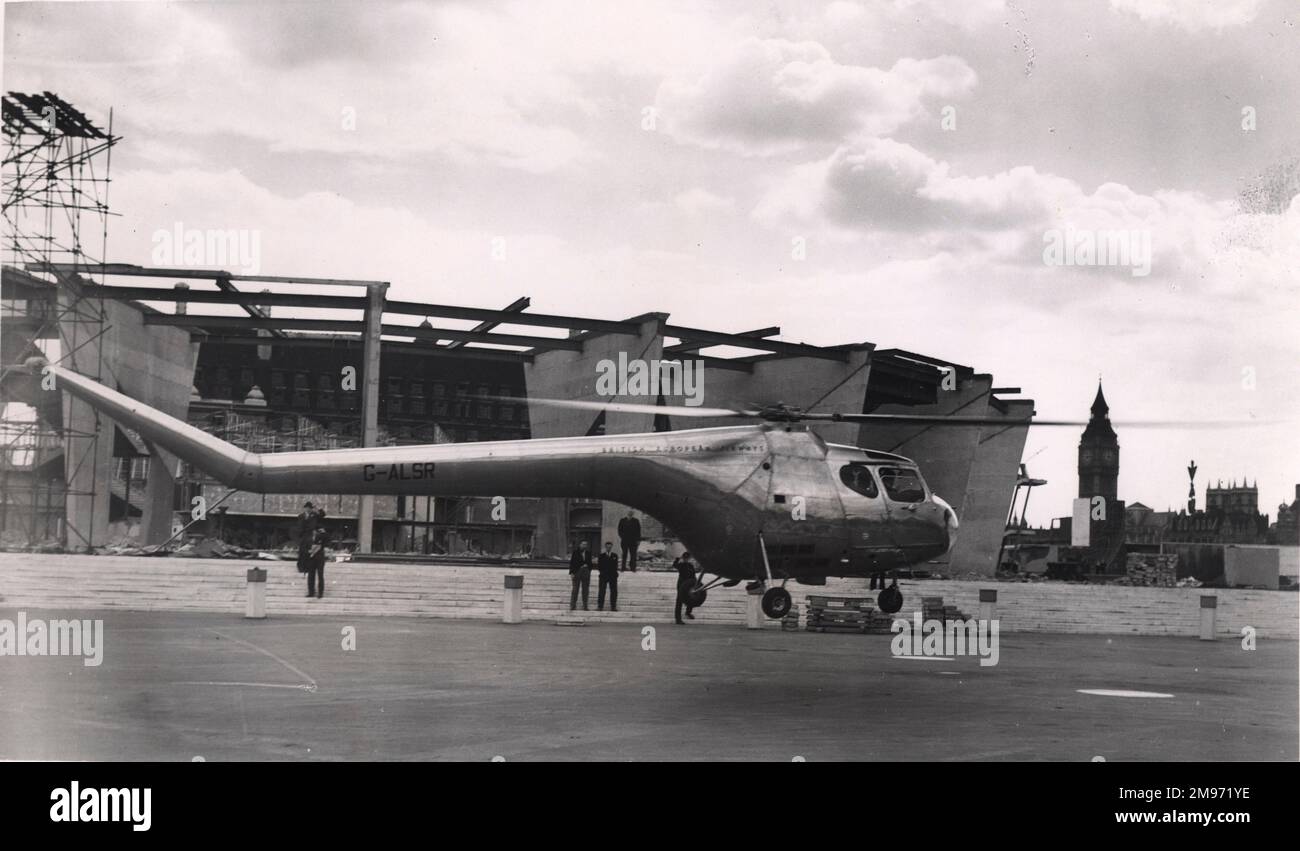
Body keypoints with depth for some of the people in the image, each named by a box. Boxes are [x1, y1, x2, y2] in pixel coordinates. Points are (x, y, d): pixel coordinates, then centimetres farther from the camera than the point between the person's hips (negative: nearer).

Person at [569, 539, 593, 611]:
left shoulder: (588, 552, 9)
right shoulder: (575, 552, -1)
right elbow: (572, 563, -3)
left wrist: (587, 565, 2)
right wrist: (571, 573, -9)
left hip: (586, 572, 3)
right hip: (577, 572, -3)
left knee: (585, 590, 3)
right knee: (575, 589, -2)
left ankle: (585, 606, 7)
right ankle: (572, 606, 1)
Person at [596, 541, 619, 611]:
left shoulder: (615, 556, 11)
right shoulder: (601, 556, 9)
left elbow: (616, 566, 6)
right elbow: (599, 566, 4)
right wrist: (603, 571, -8)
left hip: (613, 576, 1)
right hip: (603, 576, -1)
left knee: (614, 591, -1)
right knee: (601, 591, -5)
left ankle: (613, 607, 2)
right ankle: (600, 606, -3)